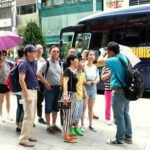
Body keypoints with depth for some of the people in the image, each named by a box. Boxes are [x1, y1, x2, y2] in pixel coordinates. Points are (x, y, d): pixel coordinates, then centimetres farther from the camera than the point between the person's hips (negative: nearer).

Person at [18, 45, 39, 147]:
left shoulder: (32, 63, 13)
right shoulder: (23, 64, -13)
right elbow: (21, 80, -20)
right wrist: (27, 95, -23)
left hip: (35, 91, 9)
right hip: (29, 91, -9)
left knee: (32, 115, 14)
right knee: (29, 116, -7)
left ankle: (28, 135, 25)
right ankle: (23, 139, 3)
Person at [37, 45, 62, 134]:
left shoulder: (59, 63, 7)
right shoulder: (47, 63, -11)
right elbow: (39, 74, -14)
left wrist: (61, 84, 8)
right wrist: (46, 83, -13)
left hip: (58, 88, 6)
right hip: (50, 88, -6)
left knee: (56, 107, 14)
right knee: (48, 107, 3)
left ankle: (54, 124, 27)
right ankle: (48, 126, 15)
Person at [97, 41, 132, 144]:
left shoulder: (115, 60, -17)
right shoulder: (124, 58, 10)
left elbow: (100, 61, -20)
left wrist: (103, 54, 0)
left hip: (118, 90, -9)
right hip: (126, 89, 9)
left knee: (119, 116, 1)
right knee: (126, 114, 16)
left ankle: (120, 139, 12)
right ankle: (128, 137, 25)